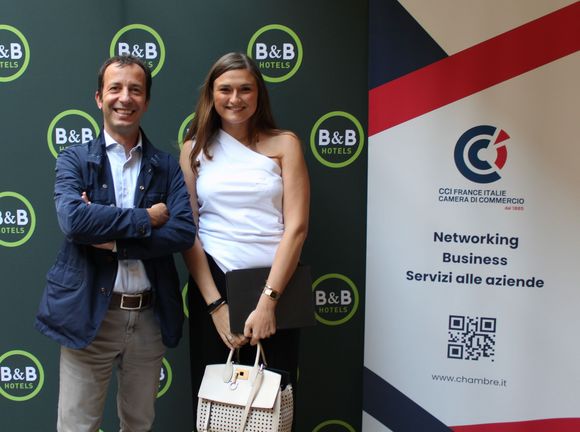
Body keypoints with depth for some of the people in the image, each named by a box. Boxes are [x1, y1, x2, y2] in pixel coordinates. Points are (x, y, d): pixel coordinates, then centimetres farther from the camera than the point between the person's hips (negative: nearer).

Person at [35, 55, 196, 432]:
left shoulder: (167, 167, 5)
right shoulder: (74, 160, 0)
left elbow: (184, 232, -10)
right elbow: (72, 220, -19)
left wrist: (113, 240, -16)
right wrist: (145, 218, -14)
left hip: (150, 316, 2)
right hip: (89, 313, -2)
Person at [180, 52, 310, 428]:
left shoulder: (284, 144, 2)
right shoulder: (195, 148, 6)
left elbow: (296, 226, -5)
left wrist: (268, 301, -13)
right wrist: (217, 305, -8)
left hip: (274, 284, -1)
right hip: (212, 283, 1)